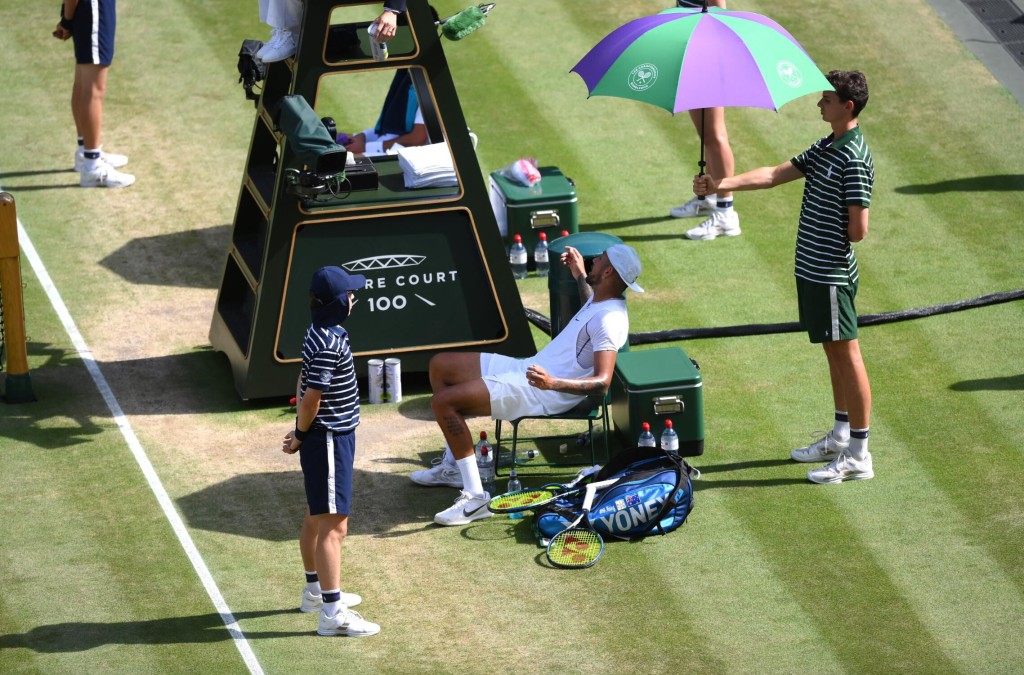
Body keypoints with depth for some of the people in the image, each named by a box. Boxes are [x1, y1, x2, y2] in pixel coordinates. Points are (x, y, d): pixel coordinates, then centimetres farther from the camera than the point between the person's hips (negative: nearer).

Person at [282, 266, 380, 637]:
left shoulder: (320, 334, 7)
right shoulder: (329, 345, -24)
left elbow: (304, 384, 12)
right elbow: (311, 397, -23)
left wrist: (301, 431, 5)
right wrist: (301, 435, -8)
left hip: (331, 436, 10)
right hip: (329, 439, -10)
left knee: (316, 518, 23)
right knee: (333, 526, -9)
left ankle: (316, 591, 39)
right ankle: (332, 612, -9)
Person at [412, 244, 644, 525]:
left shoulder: (609, 320, -21)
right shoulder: (600, 299, 10)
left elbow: (602, 382, -30)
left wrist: (553, 383, -43)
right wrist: (581, 277, 34)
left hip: (542, 394, -11)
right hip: (530, 366, 11)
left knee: (443, 402, -22)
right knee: (440, 365, 18)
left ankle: (474, 497, -19)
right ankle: (453, 467, 23)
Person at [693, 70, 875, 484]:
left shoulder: (853, 159, -20)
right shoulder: (827, 148, 10)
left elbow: (857, 230, -22)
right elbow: (776, 175, 11)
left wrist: (830, 236, -3)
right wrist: (722, 184, 2)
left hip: (831, 274, -10)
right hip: (814, 268, 10)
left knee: (847, 356, -3)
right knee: (834, 354, 19)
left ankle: (858, 454, 3)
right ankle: (841, 436, 31)